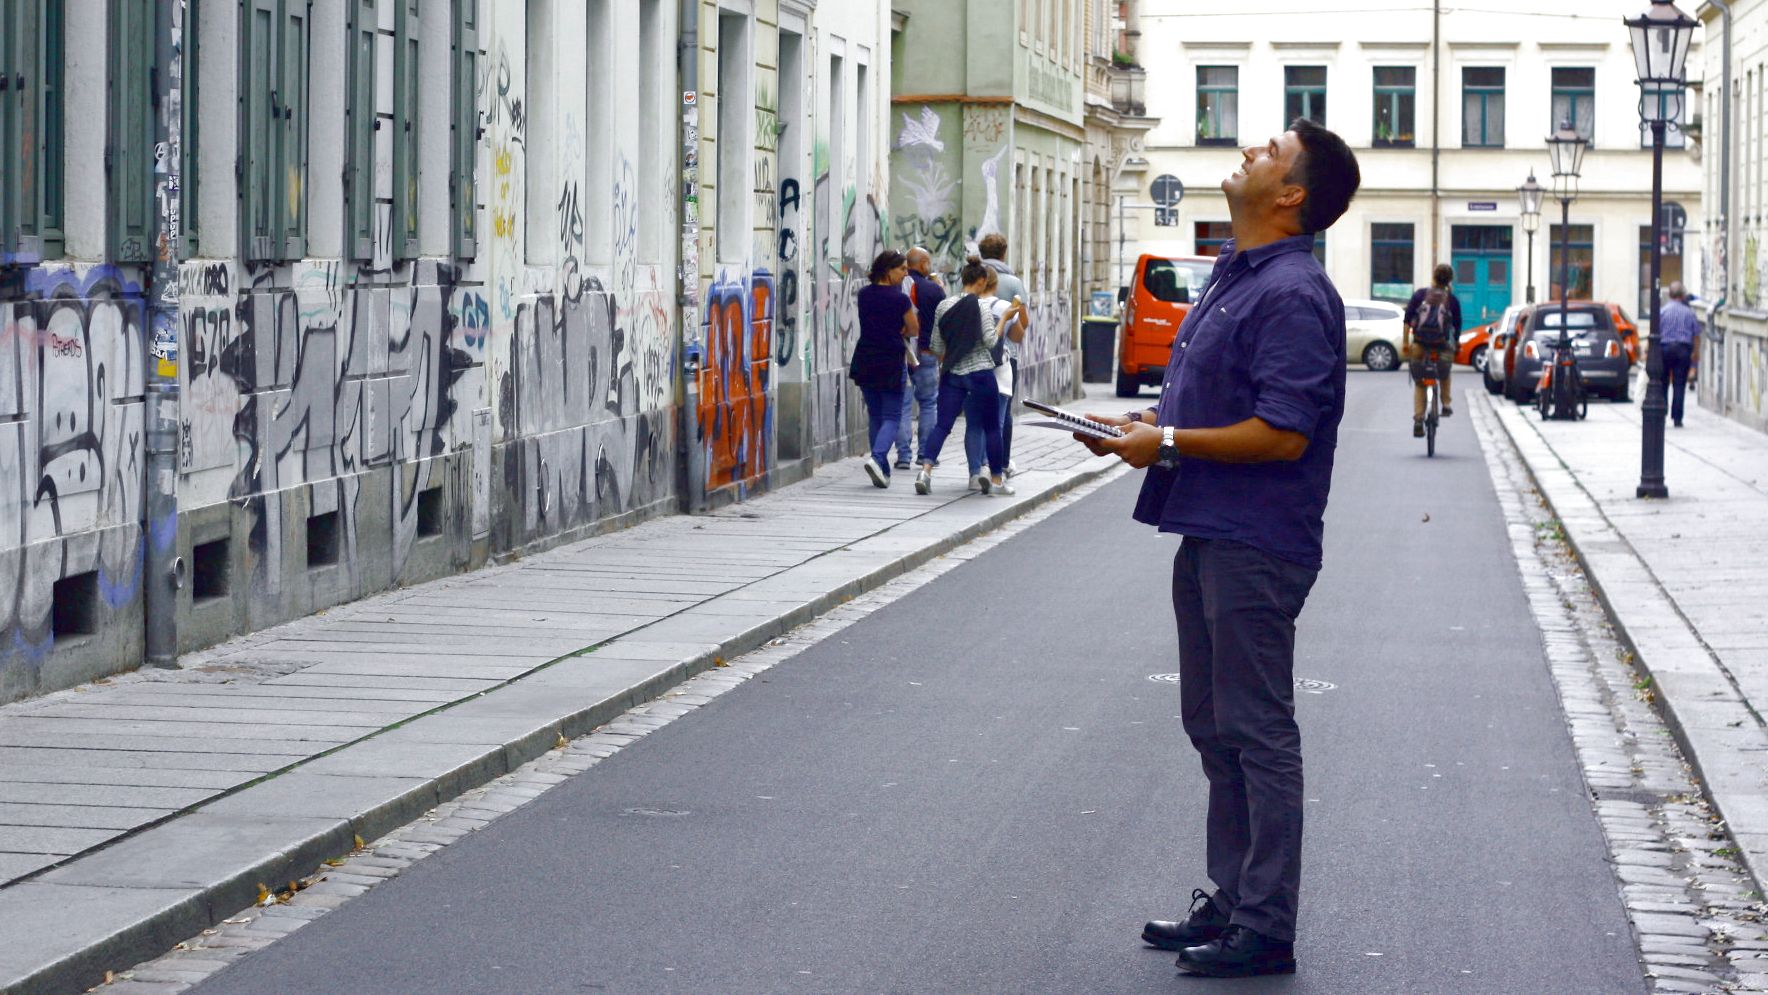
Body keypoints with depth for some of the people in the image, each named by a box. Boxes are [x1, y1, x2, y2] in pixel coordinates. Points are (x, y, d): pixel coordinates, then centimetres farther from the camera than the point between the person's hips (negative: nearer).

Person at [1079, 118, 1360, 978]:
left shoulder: (1291, 294, -18)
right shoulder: (1234, 273, 13)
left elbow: (1281, 433, -24)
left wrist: (1168, 443, -17)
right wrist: (1147, 423, 7)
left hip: (1254, 545, -10)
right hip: (1209, 533, 10)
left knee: (1257, 732, -3)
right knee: (1215, 728, 16)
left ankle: (1264, 928, 3)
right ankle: (1228, 899, 26)